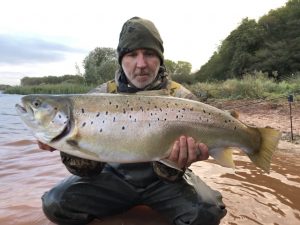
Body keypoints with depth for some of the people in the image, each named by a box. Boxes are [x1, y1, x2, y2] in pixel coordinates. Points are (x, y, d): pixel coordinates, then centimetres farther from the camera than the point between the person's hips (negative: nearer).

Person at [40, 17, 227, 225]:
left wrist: (173, 162, -39)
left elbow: (168, 173, -16)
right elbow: (90, 169, -9)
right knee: (56, 202, -17)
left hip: (161, 180, -1)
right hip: (116, 177, 2)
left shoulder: (181, 99, -14)